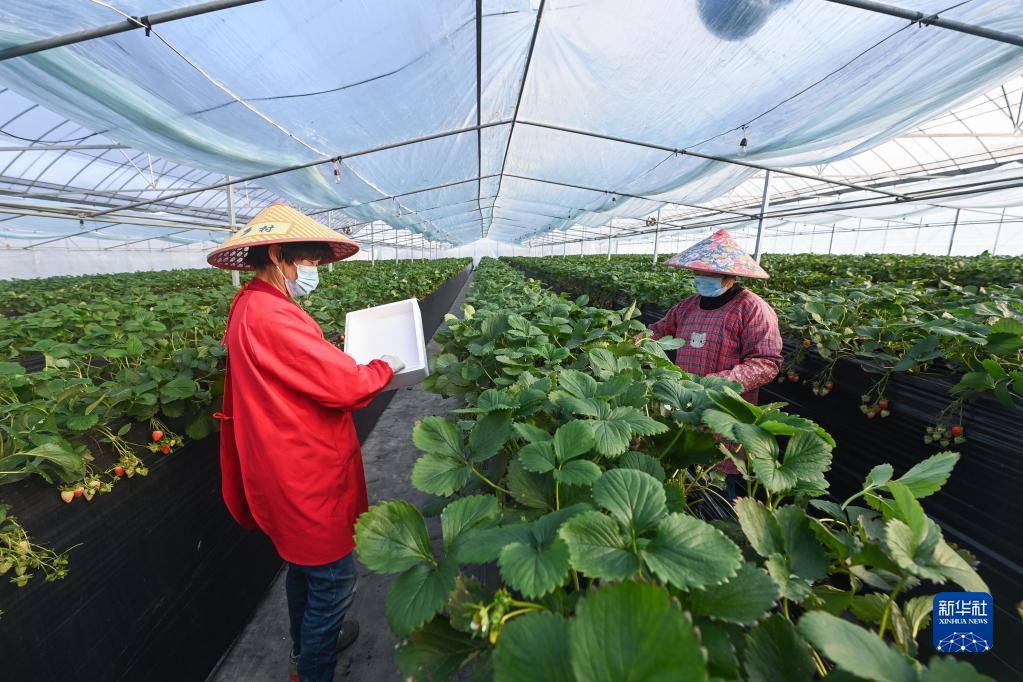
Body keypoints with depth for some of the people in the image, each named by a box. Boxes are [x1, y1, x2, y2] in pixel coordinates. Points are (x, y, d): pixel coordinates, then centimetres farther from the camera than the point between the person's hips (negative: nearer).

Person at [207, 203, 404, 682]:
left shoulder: (250, 307, 7)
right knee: (334, 577, 10)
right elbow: (344, 387, -27)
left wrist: (343, 361, 5)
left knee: (304, 565, 28)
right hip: (307, 476, -10)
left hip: (291, 470, 10)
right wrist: (384, 368, -9)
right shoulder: (270, 315, -25)